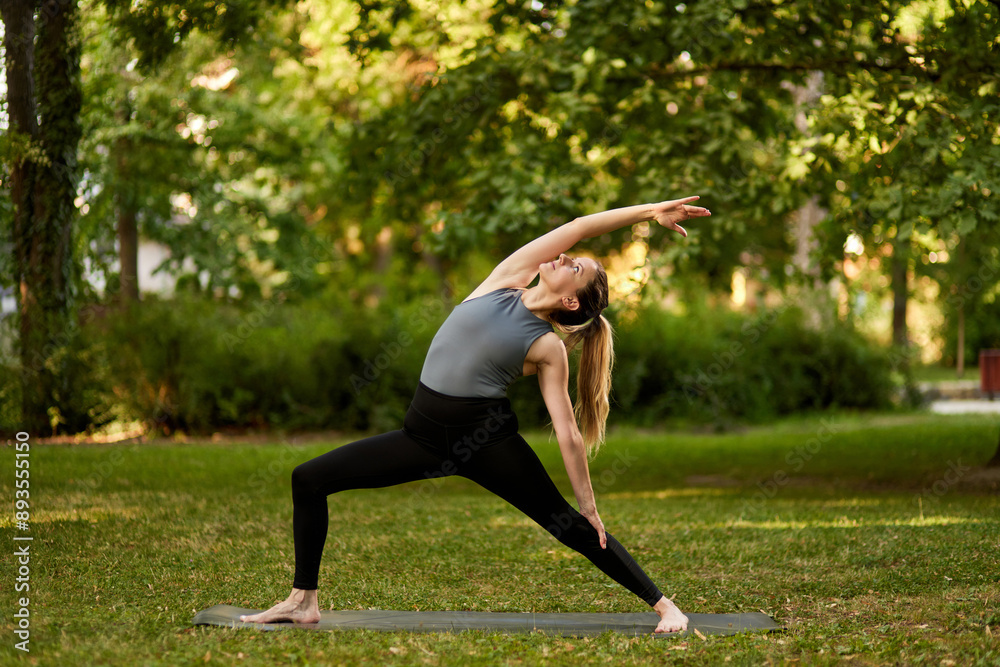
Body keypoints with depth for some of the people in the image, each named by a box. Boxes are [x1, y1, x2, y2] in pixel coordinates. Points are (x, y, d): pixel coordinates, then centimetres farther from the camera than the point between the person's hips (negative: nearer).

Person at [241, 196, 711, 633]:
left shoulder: (548, 349, -5)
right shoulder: (506, 281, 4)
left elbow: (568, 435, -3)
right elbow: (579, 227, 2)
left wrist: (588, 505, -4)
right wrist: (646, 211, 7)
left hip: (486, 438, -4)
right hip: (425, 433, 5)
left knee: (570, 525, -4)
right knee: (308, 479, -1)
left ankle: (663, 605, 8)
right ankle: (303, 601, 8)